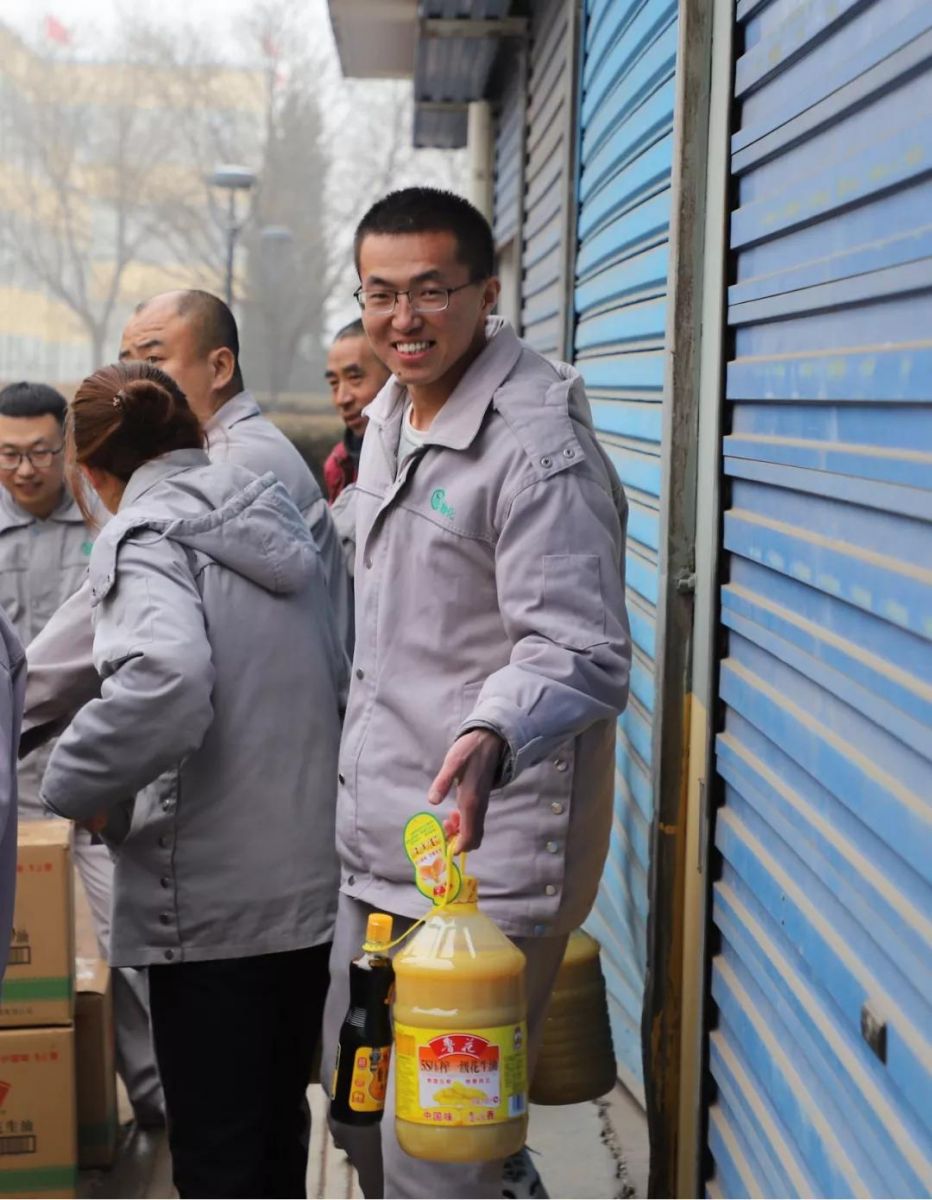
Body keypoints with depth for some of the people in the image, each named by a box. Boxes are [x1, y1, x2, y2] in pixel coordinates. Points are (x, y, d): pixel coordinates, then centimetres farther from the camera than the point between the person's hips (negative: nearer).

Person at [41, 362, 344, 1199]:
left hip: (215, 901, -7)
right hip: (315, 880, 7)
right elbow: (340, 677, 18)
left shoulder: (146, 539, -11)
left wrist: (78, 785, -15)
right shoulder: (278, 521, 12)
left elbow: (165, 685, -30)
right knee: (280, 1130, 21)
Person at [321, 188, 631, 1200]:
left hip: (483, 850, -9)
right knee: (356, 1116, 20)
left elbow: (582, 653, -24)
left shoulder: (540, 449, -18)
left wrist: (490, 738, -42)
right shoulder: (389, 415, 12)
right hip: (375, 845, 9)